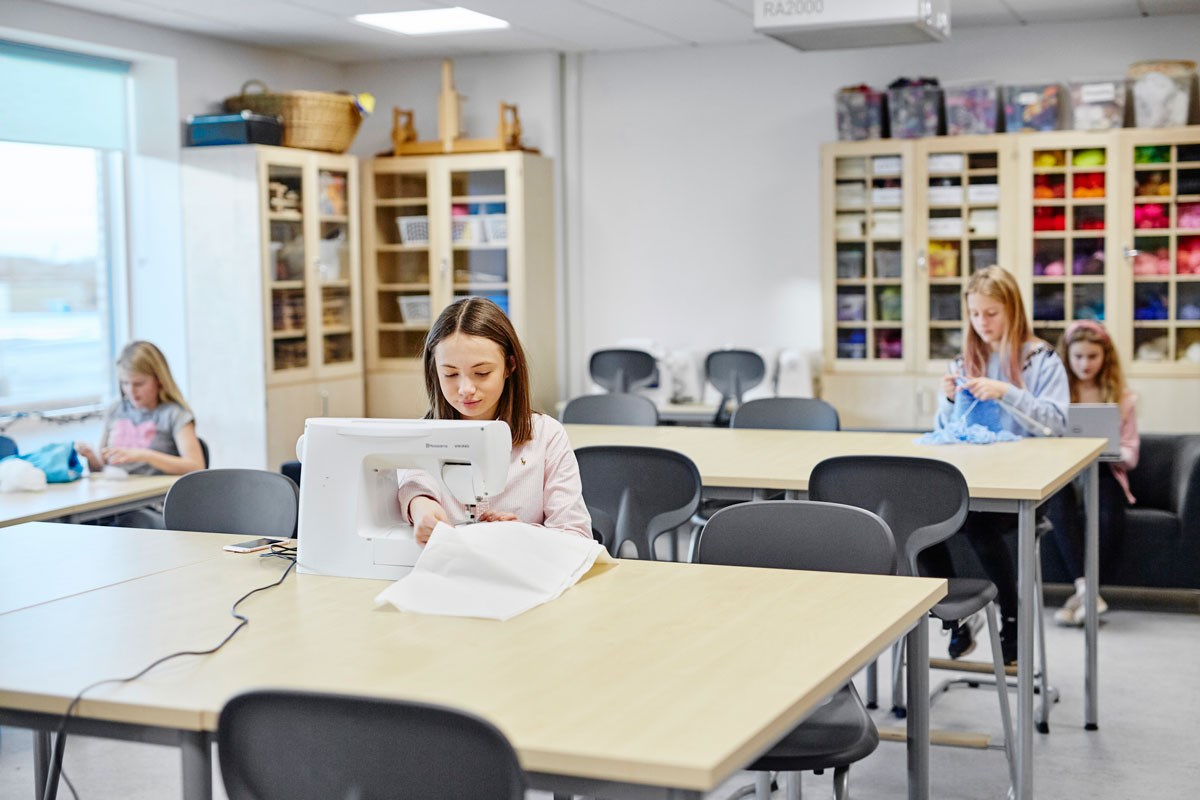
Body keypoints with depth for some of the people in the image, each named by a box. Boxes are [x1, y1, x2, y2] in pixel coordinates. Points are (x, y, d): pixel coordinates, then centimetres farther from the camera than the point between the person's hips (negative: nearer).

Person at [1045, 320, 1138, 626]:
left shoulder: (1122, 396, 11)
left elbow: (1130, 454, 7)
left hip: (1104, 472, 1)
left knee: (1110, 514, -34)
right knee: (1060, 504, -36)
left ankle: (1082, 594, -28)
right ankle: (1087, 590, -42)